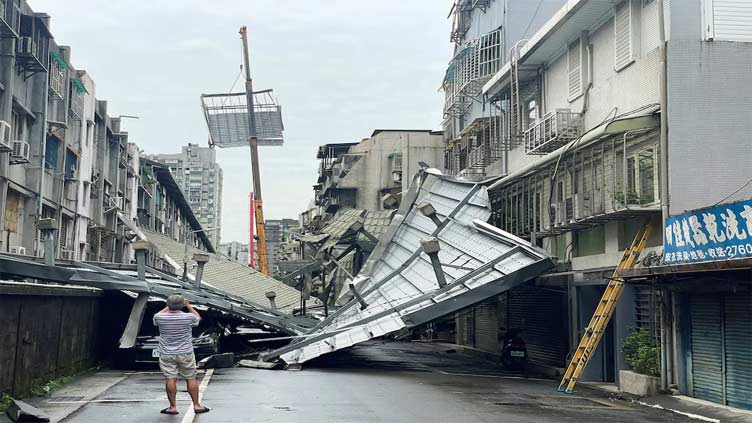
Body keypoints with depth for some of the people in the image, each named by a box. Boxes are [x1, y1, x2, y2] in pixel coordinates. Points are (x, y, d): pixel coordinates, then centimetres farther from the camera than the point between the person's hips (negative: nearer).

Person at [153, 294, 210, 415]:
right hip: (185, 354, 0)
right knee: (191, 379, 9)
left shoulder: (160, 317, -10)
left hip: (166, 355, 0)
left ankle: (173, 407, 8)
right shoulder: (188, 317, -12)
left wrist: (168, 307, 21)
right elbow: (198, 318, 12)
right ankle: (196, 405, 14)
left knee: (170, 380, 4)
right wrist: (188, 306, 18)